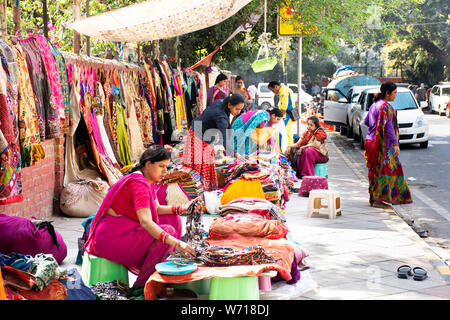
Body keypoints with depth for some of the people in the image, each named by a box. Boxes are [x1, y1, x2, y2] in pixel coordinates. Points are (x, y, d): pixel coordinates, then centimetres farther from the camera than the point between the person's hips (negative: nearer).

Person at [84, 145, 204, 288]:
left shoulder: (148, 180, 8)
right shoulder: (138, 184, -24)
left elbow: (156, 209, 13)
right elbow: (145, 222, -36)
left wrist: (181, 209, -4)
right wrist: (176, 243, -44)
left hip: (125, 230, 10)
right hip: (111, 239, -10)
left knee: (173, 219, 6)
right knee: (167, 231, -23)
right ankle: (141, 285, -13)